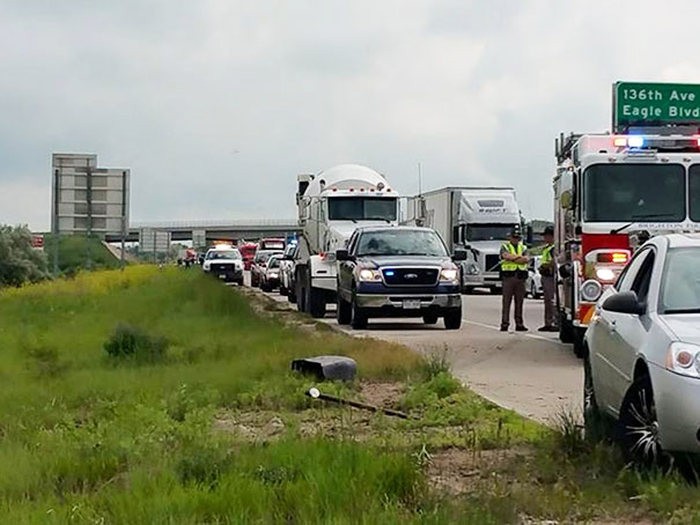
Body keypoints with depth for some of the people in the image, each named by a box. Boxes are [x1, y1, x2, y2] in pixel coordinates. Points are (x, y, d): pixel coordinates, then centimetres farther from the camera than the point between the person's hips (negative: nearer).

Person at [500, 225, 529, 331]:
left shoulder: (523, 248, 17)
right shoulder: (505, 246, 8)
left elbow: (526, 259, -1)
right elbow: (506, 256, -14)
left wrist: (513, 258, -8)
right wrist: (520, 257, -5)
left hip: (521, 278, 4)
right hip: (508, 276, -4)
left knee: (519, 301, 5)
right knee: (506, 301, -5)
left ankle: (519, 324, 9)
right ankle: (504, 324, -5)